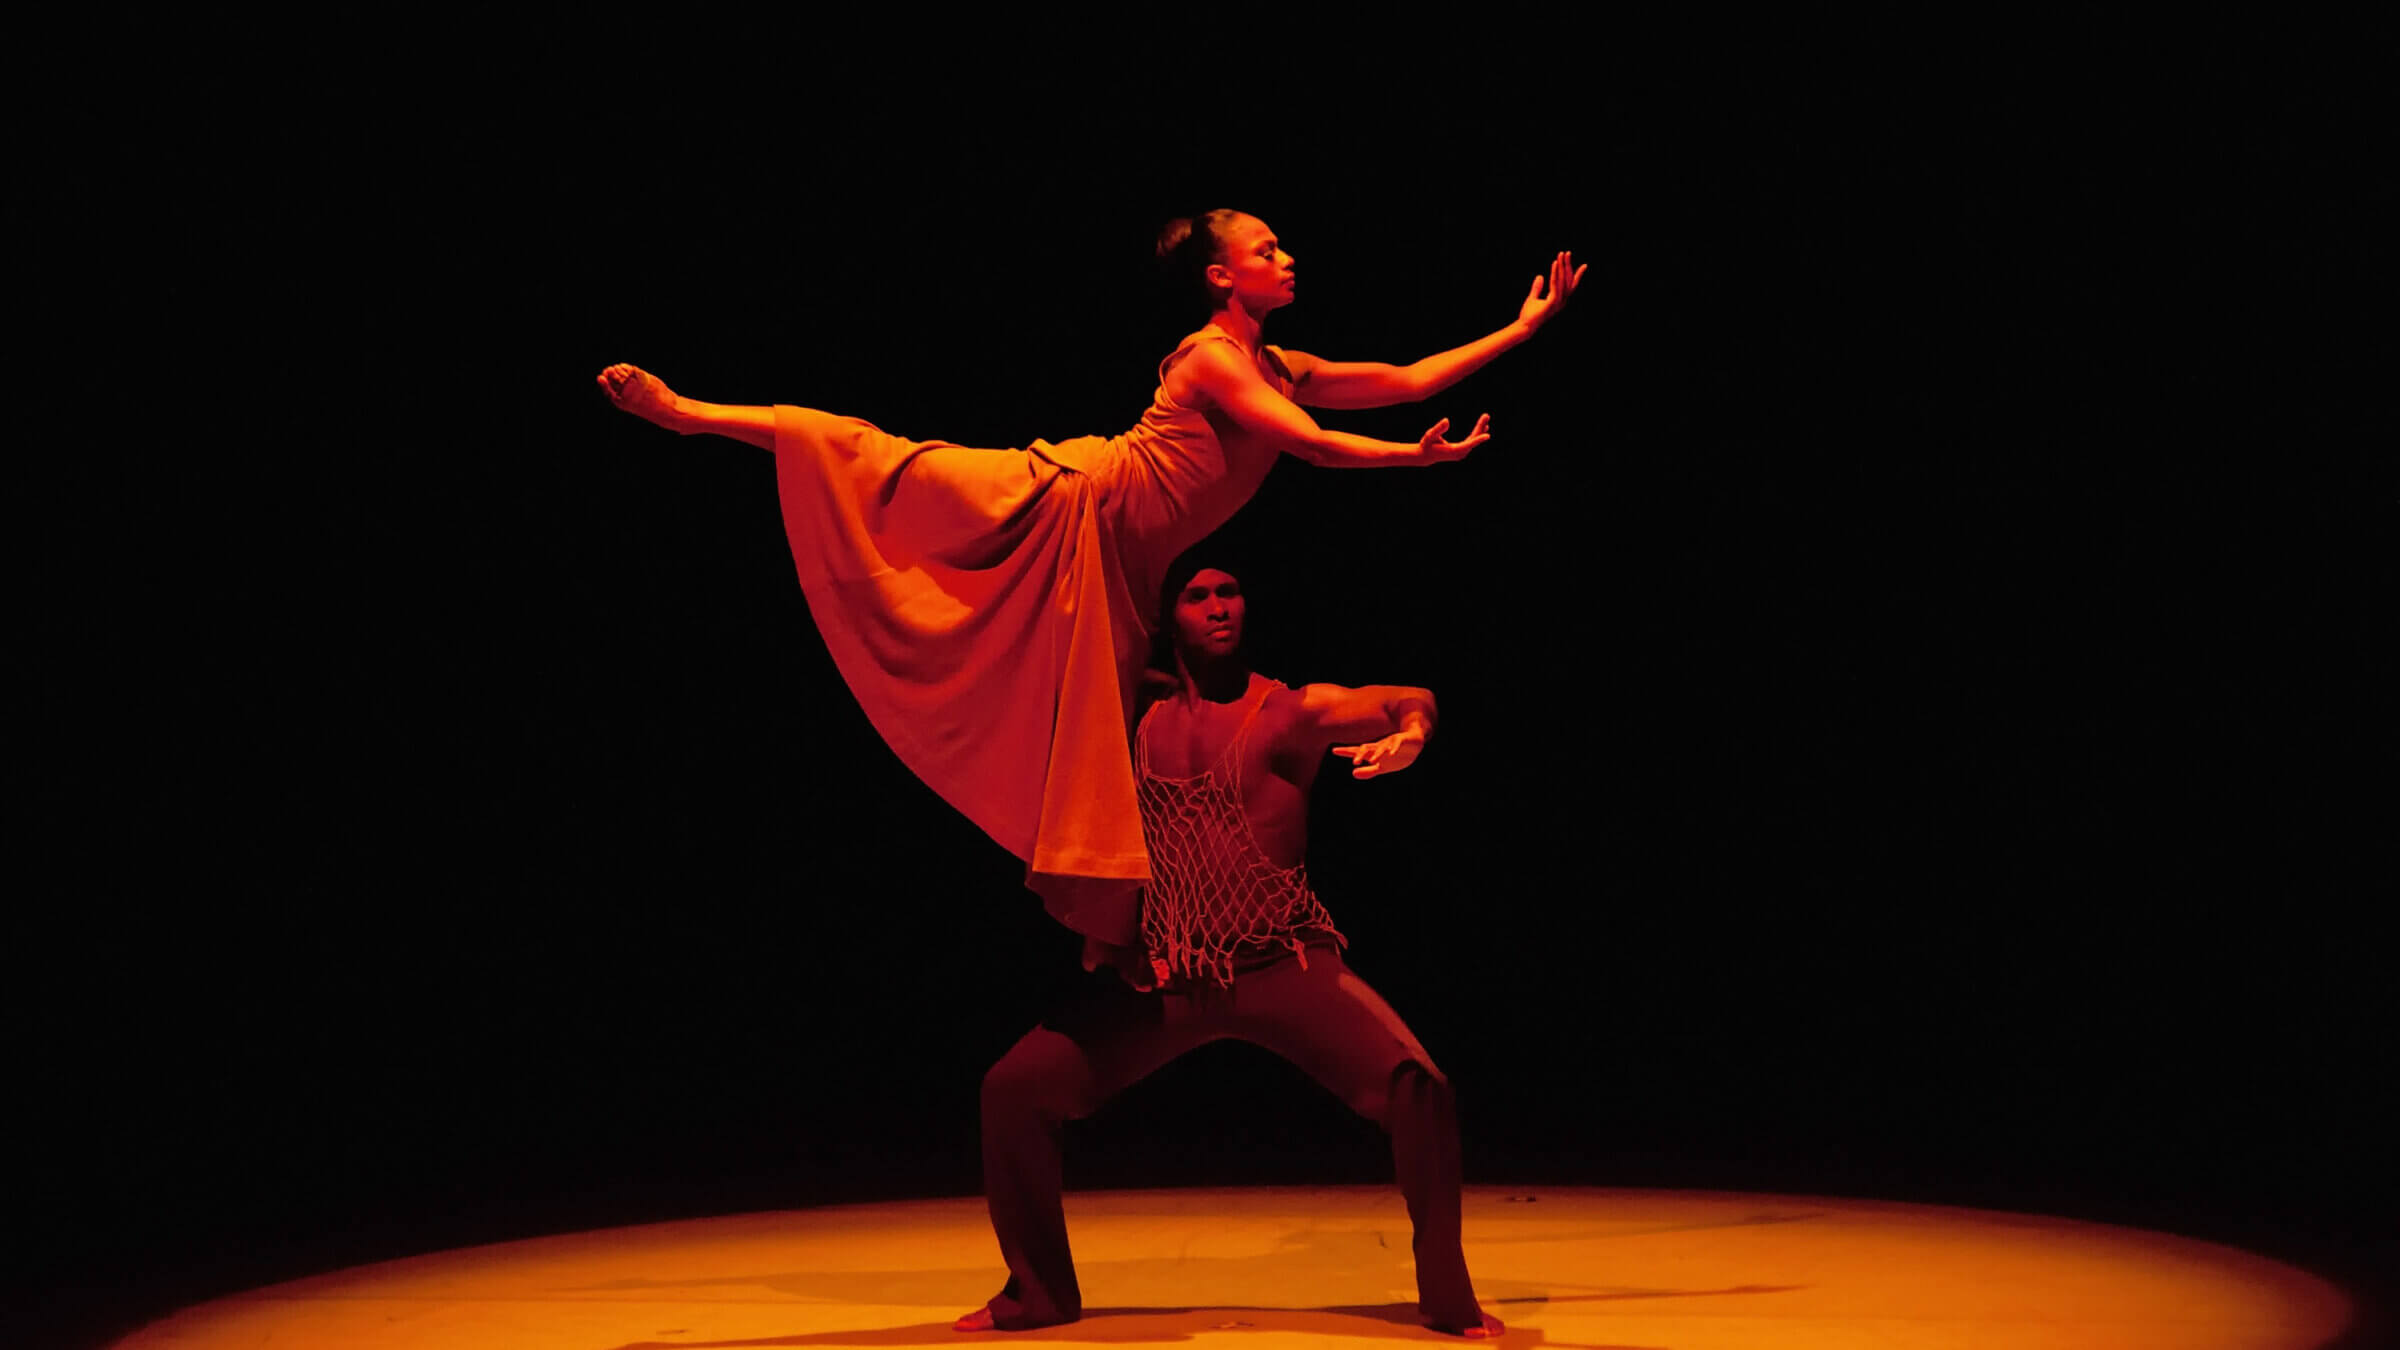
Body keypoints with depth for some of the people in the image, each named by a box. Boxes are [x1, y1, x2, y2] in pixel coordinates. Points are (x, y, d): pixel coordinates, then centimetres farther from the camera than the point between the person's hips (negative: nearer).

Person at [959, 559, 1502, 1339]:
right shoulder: (1139, 724, 7)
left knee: (1415, 1086, -24)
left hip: (1284, 967, -3)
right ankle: (1038, 1293, 13)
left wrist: (1410, 732, -37)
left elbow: (1403, 702, -15)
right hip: (1167, 979, 3)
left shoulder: (1292, 711, -2)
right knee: (1015, 1088, -8)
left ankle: (1448, 1298, -5)